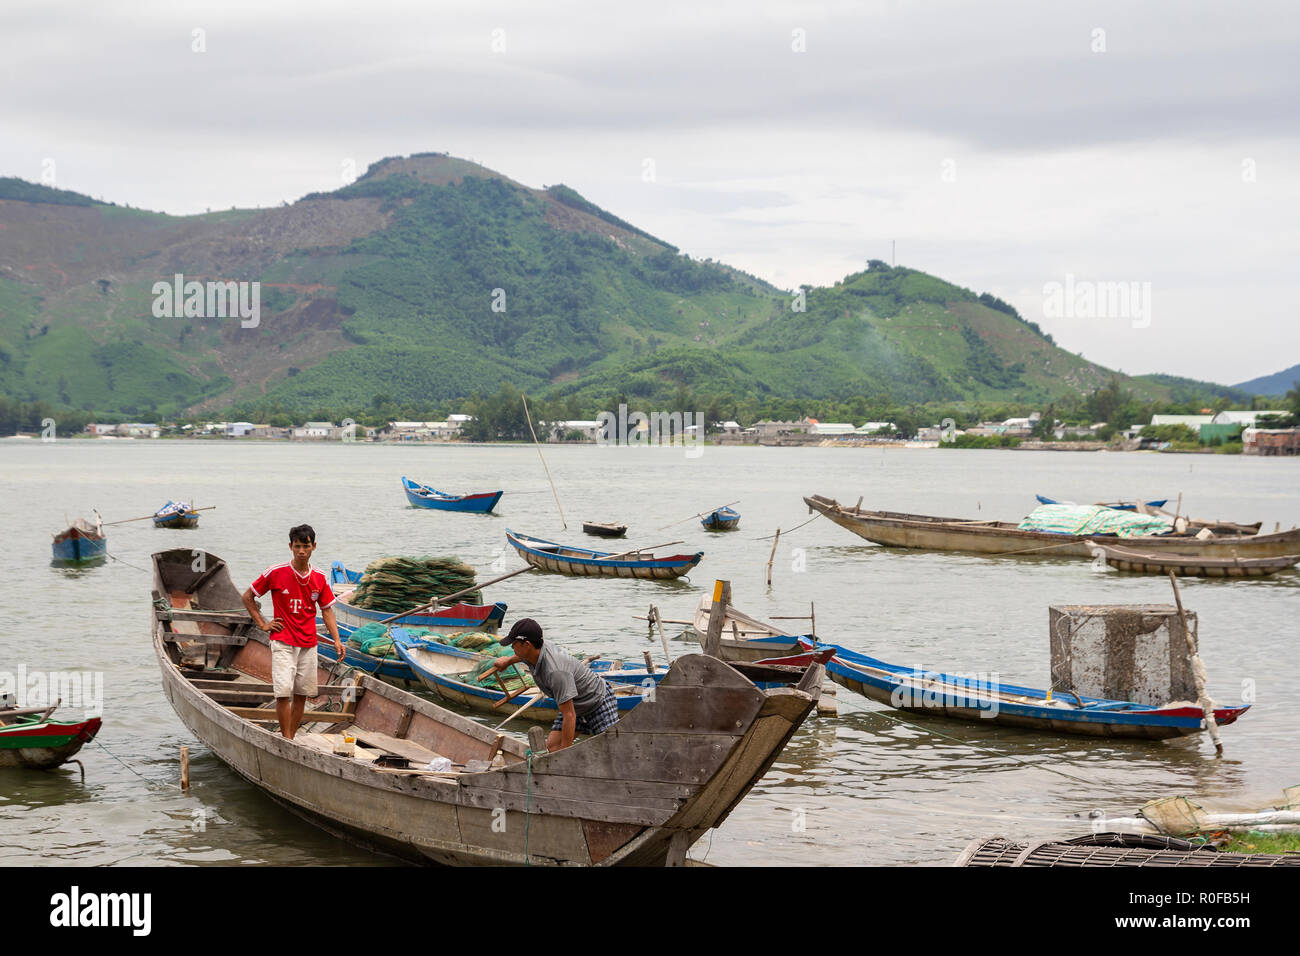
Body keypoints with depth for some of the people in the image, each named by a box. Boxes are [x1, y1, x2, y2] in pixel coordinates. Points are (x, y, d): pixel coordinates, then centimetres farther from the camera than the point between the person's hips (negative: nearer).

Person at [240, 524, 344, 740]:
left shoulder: (320, 579, 4)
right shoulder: (275, 573, -7)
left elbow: (327, 610, 12)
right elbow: (248, 597, 4)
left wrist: (336, 640, 0)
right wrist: (263, 625, -1)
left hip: (308, 644, 4)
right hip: (283, 642, -4)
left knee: (302, 694, 6)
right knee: (283, 692, -14)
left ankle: (291, 738, 16)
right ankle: (287, 740, -7)